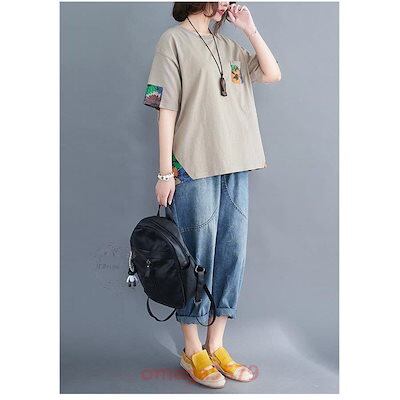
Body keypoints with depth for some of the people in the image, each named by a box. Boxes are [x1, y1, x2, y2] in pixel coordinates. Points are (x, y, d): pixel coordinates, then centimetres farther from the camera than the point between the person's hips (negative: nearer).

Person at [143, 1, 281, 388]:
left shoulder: (229, 45, 20)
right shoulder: (174, 40, 2)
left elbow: (272, 74, 14)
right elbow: (166, 109, -6)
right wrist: (165, 172, -11)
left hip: (236, 167, 6)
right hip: (195, 168, -6)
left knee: (232, 253, 6)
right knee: (198, 256, -1)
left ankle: (215, 346, 19)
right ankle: (192, 352, 15)